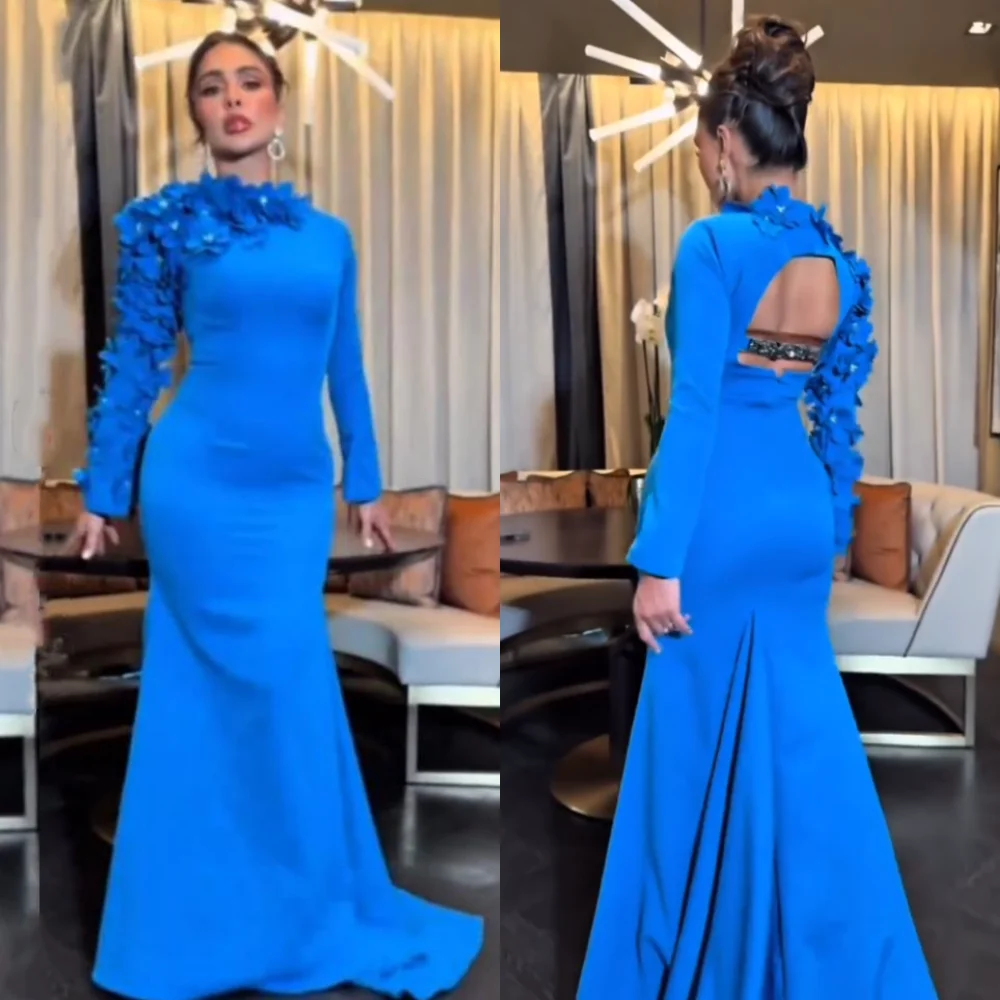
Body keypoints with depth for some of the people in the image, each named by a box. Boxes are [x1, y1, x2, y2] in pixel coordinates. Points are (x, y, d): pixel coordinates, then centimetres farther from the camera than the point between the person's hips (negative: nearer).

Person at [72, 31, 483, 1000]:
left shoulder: (327, 236, 10)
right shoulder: (167, 220, 0)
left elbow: (345, 370, 16)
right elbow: (135, 363, 1)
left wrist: (365, 483, 17)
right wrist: (101, 494, 2)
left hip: (296, 489, 4)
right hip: (200, 481, -3)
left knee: (209, 697, 12)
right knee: (279, 693, -1)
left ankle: (228, 908, 28)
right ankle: (318, 915, 18)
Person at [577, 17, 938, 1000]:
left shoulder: (716, 244, -13)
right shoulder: (837, 258, 8)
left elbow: (695, 411, -18)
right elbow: (836, 405, 12)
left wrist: (659, 559, -15)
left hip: (727, 513, -7)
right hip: (801, 507, 7)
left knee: (700, 736, 8)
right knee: (804, 729, 16)